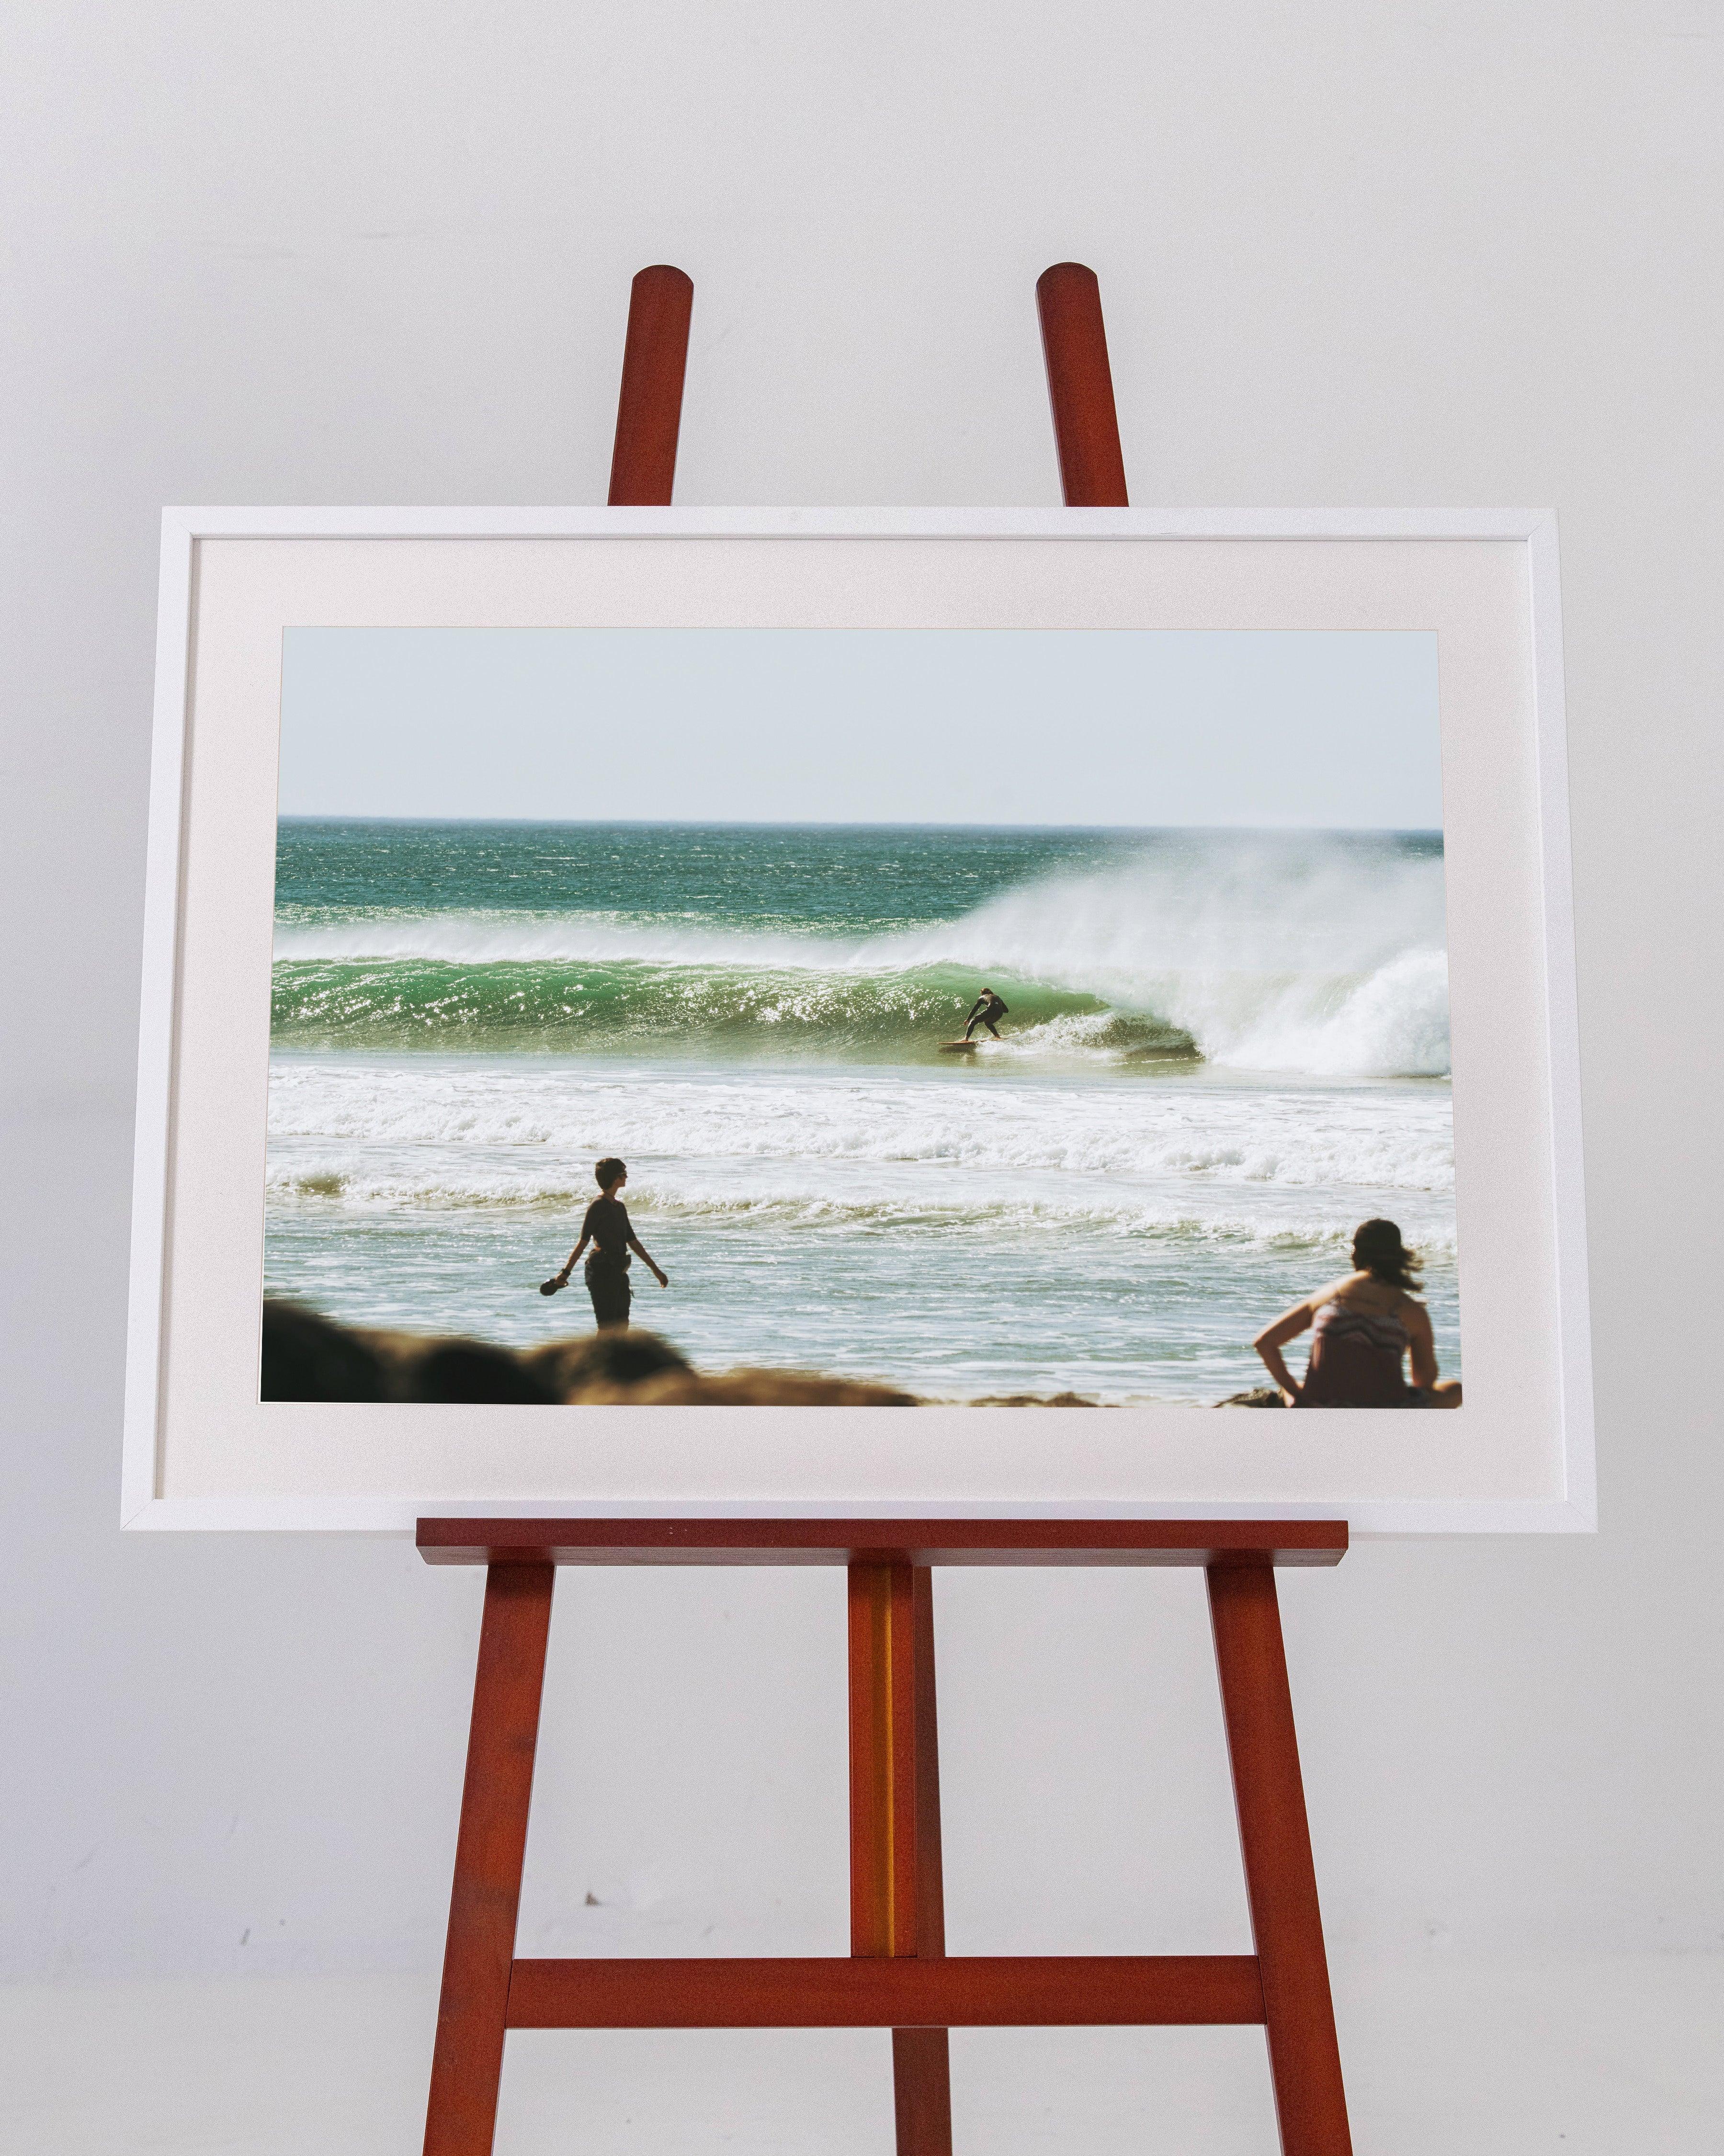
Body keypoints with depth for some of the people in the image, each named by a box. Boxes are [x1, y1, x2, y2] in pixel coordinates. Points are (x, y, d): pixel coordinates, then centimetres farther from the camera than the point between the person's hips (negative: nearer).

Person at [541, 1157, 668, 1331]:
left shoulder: (620, 1207, 16)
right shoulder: (598, 1206, -10)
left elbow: (633, 1242, 22)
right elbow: (584, 1241, -14)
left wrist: (656, 1270, 23)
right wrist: (566, 1272, -19)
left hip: (619, 1271, 9)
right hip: (602, 1271, -9)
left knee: (622, 1325, 10)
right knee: (607, 1327, -10)